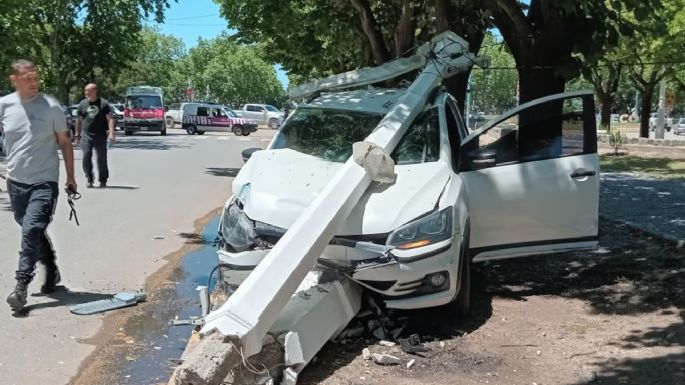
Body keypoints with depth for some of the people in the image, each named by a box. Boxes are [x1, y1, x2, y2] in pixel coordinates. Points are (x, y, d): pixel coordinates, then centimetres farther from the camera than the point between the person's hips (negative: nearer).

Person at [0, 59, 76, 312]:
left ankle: (21, 285, -10)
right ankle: (52, 272, 34)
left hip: (44, 182, -4)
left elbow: (64, 142, 3)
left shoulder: (50, 107, -5)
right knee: (34, 232, 16)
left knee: (32, 230, -15)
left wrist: (70, 177, 5)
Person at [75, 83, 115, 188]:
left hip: (100, 136, -2)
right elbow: (79, 120, 19)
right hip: (86, 135, 2)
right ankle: (89, 179, 3)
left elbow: (110, 119, -3)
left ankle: (103, 180, 13)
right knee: (86, 156, -10)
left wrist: (111, 132, -16)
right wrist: (77, 135, 16)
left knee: (102, 159, 0)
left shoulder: (104, 104, 3)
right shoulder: (82, 104, 13)